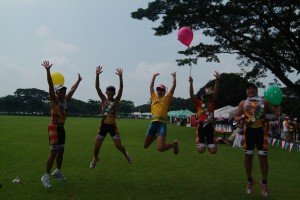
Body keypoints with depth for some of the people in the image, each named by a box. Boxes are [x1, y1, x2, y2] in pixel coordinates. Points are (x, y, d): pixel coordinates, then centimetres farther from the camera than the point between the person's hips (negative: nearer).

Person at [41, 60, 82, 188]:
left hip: (61, 128, 8)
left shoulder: (65, 100, 8)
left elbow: (73, 89, 22)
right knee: (54, 153, -11)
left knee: (61, 151, 15)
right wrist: (48, 70, -32)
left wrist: (78, 80, 33)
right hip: (54, 127, -8)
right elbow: (50, 85, -22)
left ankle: (58, 172, 32)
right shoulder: (54, 100, -10)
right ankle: (46, 176, -1)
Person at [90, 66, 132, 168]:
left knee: (119, 146, -3)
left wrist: (120, 77, -26)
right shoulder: (103, 99, 2)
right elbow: (97, 88, -9)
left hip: (112, 125, -1)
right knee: (96, 146, 3)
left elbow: (121, 89, -15)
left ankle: (126, 155, 29)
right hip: (103, 125, 2)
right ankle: (95, 158, 34)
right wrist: (97, 75, -21)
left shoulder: (116, 100, -1)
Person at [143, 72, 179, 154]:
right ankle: (156, 136, 38)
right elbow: (151, 86, 29)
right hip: (153, 123, 5)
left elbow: (173, 87, 7)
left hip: (162, 123, -5)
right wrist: (154, 76, 34)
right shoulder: (154, 98, 21)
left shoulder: (167, 98, 10)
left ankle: (173, 144, 14)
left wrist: (174, 77, 13)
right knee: (145, 145, 11)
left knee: (160, 148, -16)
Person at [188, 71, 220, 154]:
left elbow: (215, 92, -5)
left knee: (213, 151, -3)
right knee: (201, 150, -2)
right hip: (201, 126, -1)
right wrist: (191, 83, -21)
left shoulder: (212, 103, 8)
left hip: (210, 126, 1)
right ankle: (201, 141, 33)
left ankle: (210, 142, 33)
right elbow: (191, 94, -8)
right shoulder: (198, 103, 4)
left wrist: (217, 80, -17)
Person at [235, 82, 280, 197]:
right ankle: (250, 181, 25)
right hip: (248, 130, 1)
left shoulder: (263, 101, 11)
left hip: (261, 130, -1)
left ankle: (264, 182, 19)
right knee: (248, 156, 6)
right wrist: (242, 118, -14)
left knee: (263, 157, 1)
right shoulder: (243, 103, 12)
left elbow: (276, 112, 8)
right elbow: (236, 117, 8)